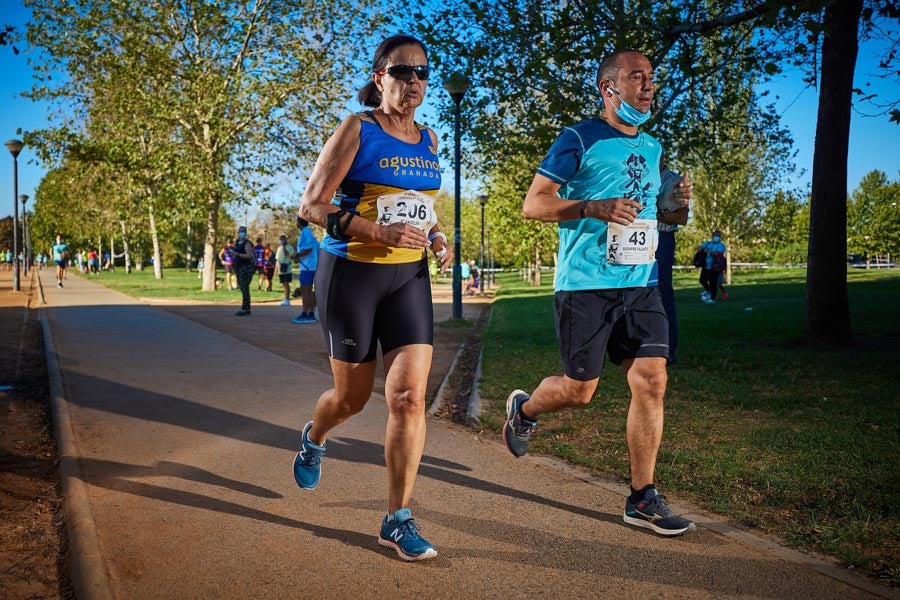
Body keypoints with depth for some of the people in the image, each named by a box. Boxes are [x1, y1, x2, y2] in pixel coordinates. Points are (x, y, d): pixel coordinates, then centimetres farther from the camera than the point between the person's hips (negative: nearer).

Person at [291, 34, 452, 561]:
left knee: (410, 395, -8)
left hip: (410, 277, 4)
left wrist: (436, 235, 2)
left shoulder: (429, 140, 10)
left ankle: (399, 520, 3)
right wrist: (379, 233, -23)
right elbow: (312, 206, -10)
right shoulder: (356, 130, -7)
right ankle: (314, 440, 46)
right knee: (353, 397, 9)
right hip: (351, 274, -4)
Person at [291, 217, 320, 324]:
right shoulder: (309, 232, 18)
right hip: (312, 266, 10)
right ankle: (311, 314, 11)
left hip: (307, 266, -10)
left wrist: (297, 255, -12)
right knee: (309, 290, 11)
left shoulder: (305, 233, -12)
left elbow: (308, 249, -22)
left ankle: (304, 315, -11)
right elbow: (317, 247, 19)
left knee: (304, 290, -9)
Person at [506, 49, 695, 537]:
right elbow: (533, 204, -8)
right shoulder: (579, 140, -5)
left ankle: (642, 500, 6)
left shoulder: (652, 148, 17)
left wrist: (676, 200, 6)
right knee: (579, 390, 2)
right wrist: (594, 208, -22)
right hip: (585, 286, -6)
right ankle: (523, 409, 36)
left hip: (640, 285, 6)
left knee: (651, 381, -4)